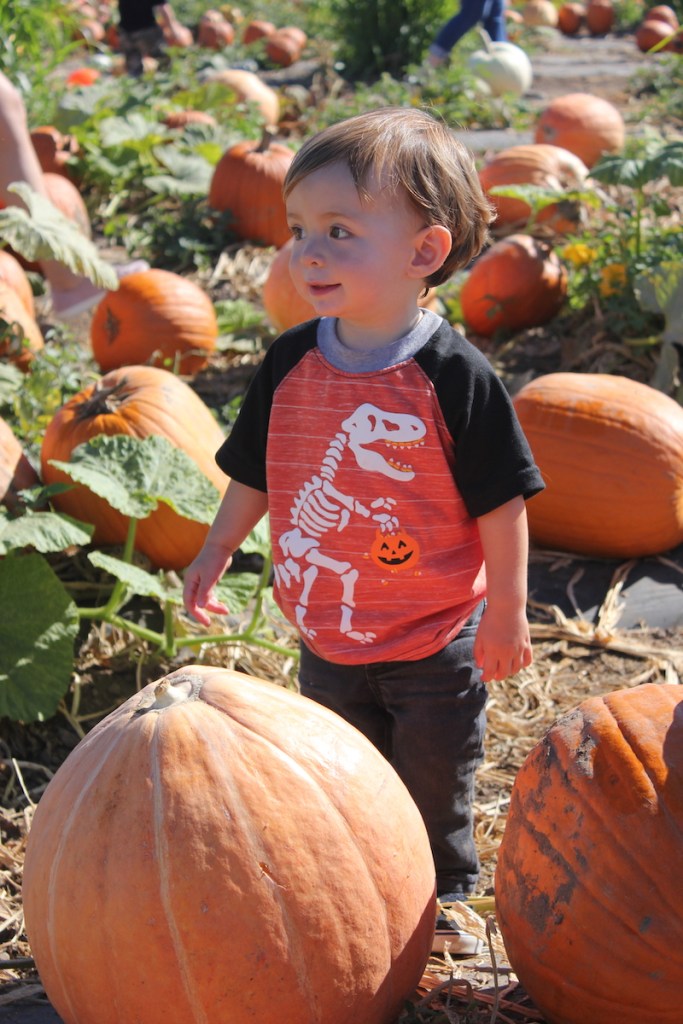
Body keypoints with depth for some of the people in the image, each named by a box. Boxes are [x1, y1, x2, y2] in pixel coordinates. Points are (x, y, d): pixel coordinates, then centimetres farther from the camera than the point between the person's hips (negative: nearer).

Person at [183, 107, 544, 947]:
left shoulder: (454, 376, -20)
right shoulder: (290, 364, -7)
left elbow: (501, 500, -14)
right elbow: (256, 472, 7)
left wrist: (506, 612, -11)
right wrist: (214, 554, 9)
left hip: (435, 640, -4)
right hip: (327, 632, 4)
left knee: (433, 784, 15)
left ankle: (443, 893, 39)